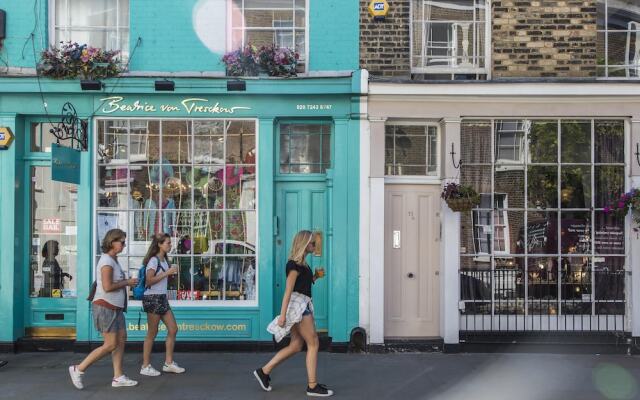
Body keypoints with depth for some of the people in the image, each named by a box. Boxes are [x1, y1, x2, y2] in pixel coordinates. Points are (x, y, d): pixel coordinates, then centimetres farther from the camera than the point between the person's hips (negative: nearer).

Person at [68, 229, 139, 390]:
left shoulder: (113, 260, 14)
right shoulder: (107, 261, -17)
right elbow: (107, 286, -24)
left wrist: (127, 282, 8)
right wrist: (127, 282, -14)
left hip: (115, 307, 10)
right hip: (105, 306, -10)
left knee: (121, 339, 8)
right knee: (111, 345, -8)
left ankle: (118, 377, 12)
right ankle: (78, 369, 1)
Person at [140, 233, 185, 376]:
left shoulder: (163, 260, 15)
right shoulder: (153, 260, -13)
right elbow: (149, 280, -22)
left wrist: (172, 273, 3)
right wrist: (167, 273, -20)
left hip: (162, 298, 9)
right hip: (152, 298, -9)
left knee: (173, 329, 7)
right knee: (152, 333, -1)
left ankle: (169, 363, 15)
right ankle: (146, 366, 8)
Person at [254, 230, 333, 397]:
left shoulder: (302, 263, 16)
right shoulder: (295, 264, -13)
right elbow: (288, 290, -18)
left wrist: (315, 277, 7)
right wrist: (282, 314, -21)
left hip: (302, 305, 10)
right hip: (297, 304, -10)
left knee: (296, 346, 11)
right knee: (313, 344, -6)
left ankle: (264, 371, 15)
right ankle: (312, 386, -2)